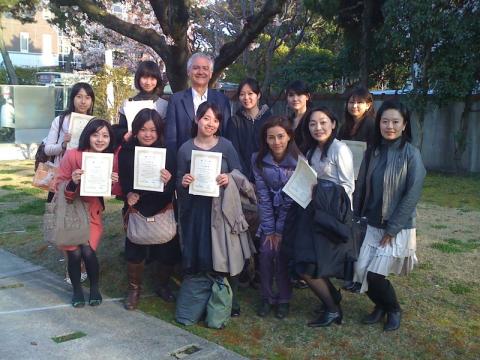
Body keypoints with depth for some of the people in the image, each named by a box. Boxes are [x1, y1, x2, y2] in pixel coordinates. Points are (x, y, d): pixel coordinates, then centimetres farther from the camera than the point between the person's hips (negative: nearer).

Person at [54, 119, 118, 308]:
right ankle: (77, 290, 20)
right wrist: (72, 182, -32)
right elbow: (59, 186, -12)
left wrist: (114, 182, -19)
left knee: (88, 251, -11)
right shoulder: (72, 155, -17)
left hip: (92, 211, 2)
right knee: (74, 253, -7)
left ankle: (94, 288, 16)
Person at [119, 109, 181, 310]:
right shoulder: (126, 152, -4)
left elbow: (174, 186, -7)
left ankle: (163, 286, 33)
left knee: (168, 252, 5)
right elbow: (122, 181, 1)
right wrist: (128, 194, -18)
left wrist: (169, 182, -29)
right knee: (135, 252, 0)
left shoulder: (167, 153, -6)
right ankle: (134, 289, 26)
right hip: (136, 210, 0)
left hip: (162, 211, 0)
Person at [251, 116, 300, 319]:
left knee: (282, 253, -10)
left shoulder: (298, 161, -18)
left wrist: (280, 230, -15)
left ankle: (284, 299, 10)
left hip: (291, 214, -2)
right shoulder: (258, 160, -12)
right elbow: (263, 196, -11)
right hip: (269, 214, 2)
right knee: (266, 253, -7)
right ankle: (267, 297, 12)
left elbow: (293, 199, -16)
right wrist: (269, 229, -11)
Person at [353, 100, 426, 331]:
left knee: (375, 274, -8)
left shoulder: (411, 154, -11)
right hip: (371, 224, 5)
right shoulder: (373, 152, 3)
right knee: (360, 270, -1)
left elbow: (412, 195, -14)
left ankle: (394, 310, 23)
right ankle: (380, 305, 29)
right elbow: (361, 188, 7)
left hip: (397, 228, -4)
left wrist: (392, 228, -14)